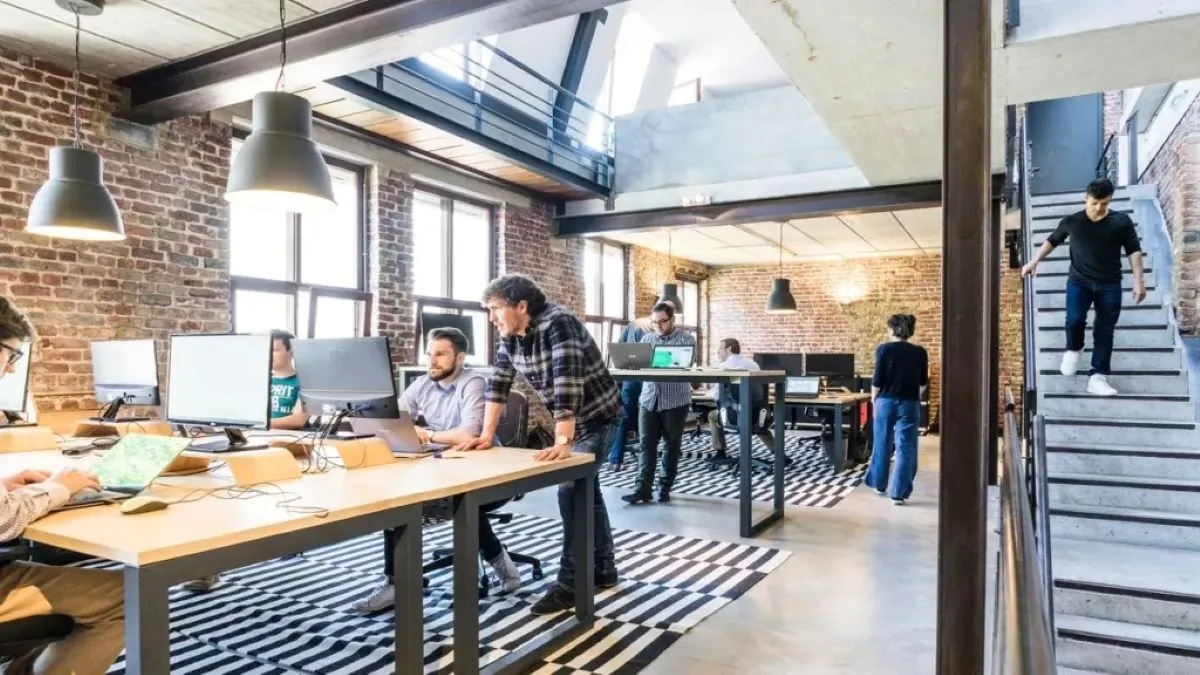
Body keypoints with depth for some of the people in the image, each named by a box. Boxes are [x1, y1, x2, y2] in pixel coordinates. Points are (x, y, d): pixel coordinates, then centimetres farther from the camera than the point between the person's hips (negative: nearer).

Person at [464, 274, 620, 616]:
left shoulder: (558, 323, -29)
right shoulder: (510, 335, -5)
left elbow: (567, 383, -38)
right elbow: (498, 382, -2)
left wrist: (563, 442, -43)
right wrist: (486, 435, -7)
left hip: (595, 415, -8)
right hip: (568, 419, 8)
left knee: (571, 491, -14)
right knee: (585, 488, 16)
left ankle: (570, 583, -4)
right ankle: (604, 569, 30)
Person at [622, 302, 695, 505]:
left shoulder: (686, 339, -1)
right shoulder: (647, 338, 13)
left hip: (675, 401, -3)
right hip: (649, 399, 3)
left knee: (672, 445, 6)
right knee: (647, 444, -2)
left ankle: (665, 487, 16)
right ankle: (642, 489, -3)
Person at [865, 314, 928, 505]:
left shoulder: (884, 349, -7)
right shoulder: (920, 352, -1)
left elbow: (877, 381, -7)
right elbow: (923, 382, 8)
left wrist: (874, 399, 7)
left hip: (886, 401, 0)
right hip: (909, 404, 0)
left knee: (882, 445, 15)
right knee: (905, 449, 3)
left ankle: (879, 484, 28)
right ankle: (899, 493, 1)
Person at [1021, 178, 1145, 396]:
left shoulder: (1122, 222, 0)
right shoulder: (1071, 221, 1)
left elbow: (1134, 251, 3)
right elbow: (1052, 241, 17)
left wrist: (1139, 281, -4)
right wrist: (1034, 262, 10)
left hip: (1109, 285, 1)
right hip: (1079, 281, -1)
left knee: (1104, 330, -1)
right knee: (1075, 319, -21)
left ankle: (1098, 377, 2)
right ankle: (1073, 349, 12)